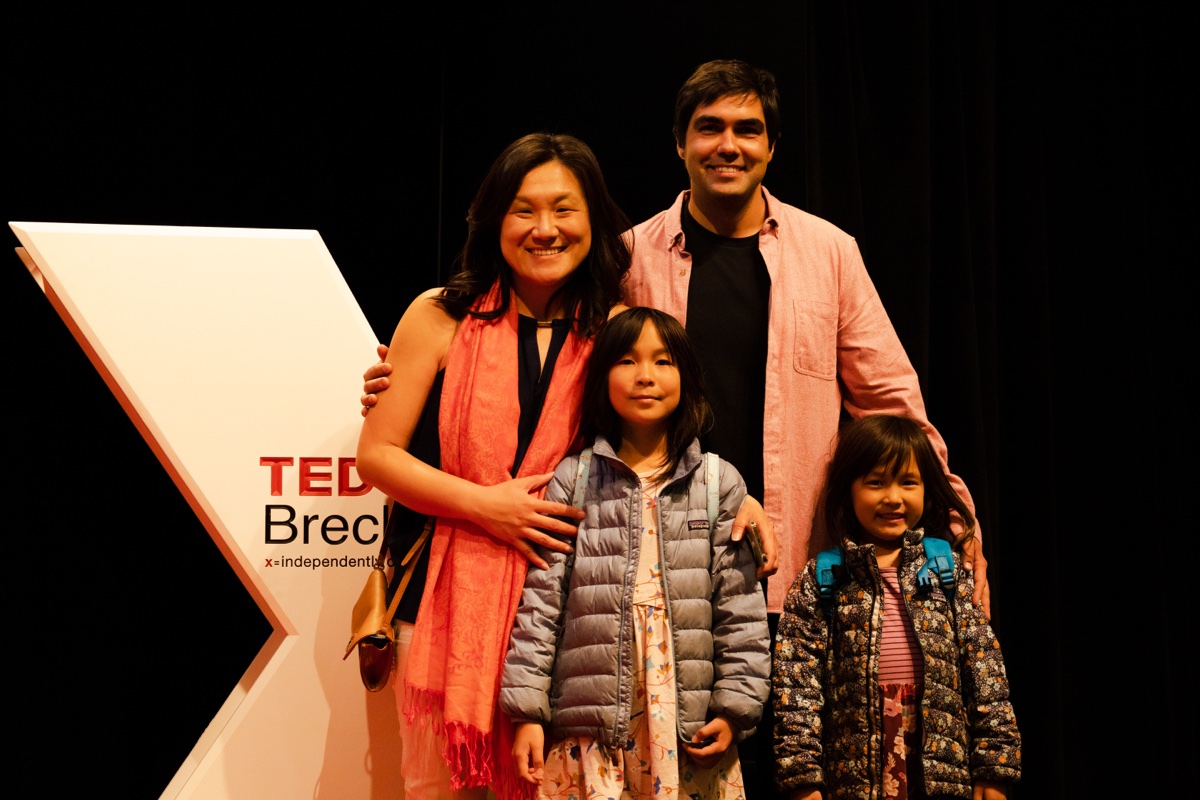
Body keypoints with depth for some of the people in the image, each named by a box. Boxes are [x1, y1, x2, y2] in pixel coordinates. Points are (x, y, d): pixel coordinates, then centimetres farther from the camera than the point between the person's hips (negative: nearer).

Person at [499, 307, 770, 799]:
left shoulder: (721, 484, 5)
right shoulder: (572, 481, 4)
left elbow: (741, 609, 3)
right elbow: (540, 601, 1)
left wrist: (734, 708, -2)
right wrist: (527, 710, -3)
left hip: (691, 729, 1)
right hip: (590, 728, 0)